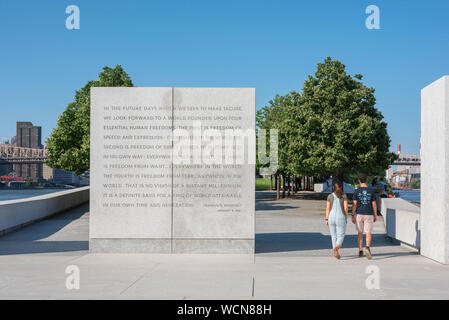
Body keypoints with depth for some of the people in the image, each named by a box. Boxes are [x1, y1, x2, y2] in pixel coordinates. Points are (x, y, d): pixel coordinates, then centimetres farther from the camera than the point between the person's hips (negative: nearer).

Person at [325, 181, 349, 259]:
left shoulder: (330, 196, 1)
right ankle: (336, 247, -24)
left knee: (333, 236, 14)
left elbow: (328, 208, -1)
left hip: (331, 217, 2)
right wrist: (346, 218, 4)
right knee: (341, 236, 5)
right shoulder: (344, 196, -3)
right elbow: (346, 208, -7)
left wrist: (327, 219, 3)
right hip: (341, 218, -2)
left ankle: (335, 252, 14)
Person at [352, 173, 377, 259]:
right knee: (368, 234, 0)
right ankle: (367, 248, -26)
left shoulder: (356, 191, -5)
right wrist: (375, 215, 8)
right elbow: (374, 204, -1)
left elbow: (354, 204, -8)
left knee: (360, 233, 12)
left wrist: (352, 216, -3)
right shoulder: (371, 191, -2)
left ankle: (360, 251, 17)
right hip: (369, 215, 0)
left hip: (359, 214, 0)